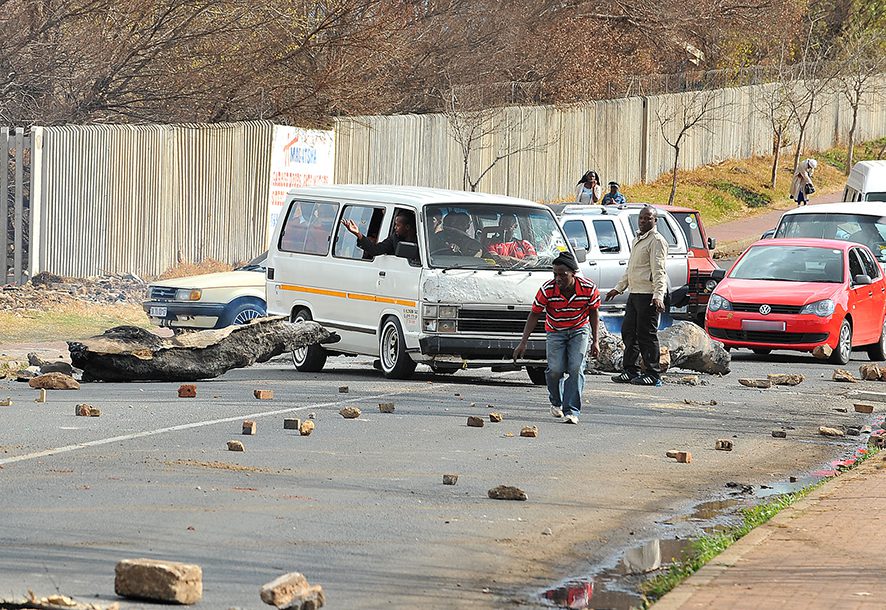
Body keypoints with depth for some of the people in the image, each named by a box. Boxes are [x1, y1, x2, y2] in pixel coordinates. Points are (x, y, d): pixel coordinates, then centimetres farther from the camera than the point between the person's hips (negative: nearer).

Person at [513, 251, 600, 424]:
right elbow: (534, 315, -11)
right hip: (555, 331, 0)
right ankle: (556, 402, 15)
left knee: (575, 369, -16)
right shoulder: (547, 289, -22)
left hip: (579, 330, 0)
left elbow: (594, 313, -3)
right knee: (555, 369, -14)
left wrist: (595, 341, -1)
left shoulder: (588, 288, -21)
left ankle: (572, 410, -13)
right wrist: (523, 343, -13)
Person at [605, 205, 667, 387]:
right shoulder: (637, 240, 21)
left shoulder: (656, 241, -9)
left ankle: (654, 375, -4)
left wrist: (658, 295, -28)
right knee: (628, 331, 11)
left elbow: (658, 271, -19)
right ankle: (630, 370, 19)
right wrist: (618, 288, 31)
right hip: (634, 293, 10)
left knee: (646, 334, -8)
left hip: (648, 295, -10)